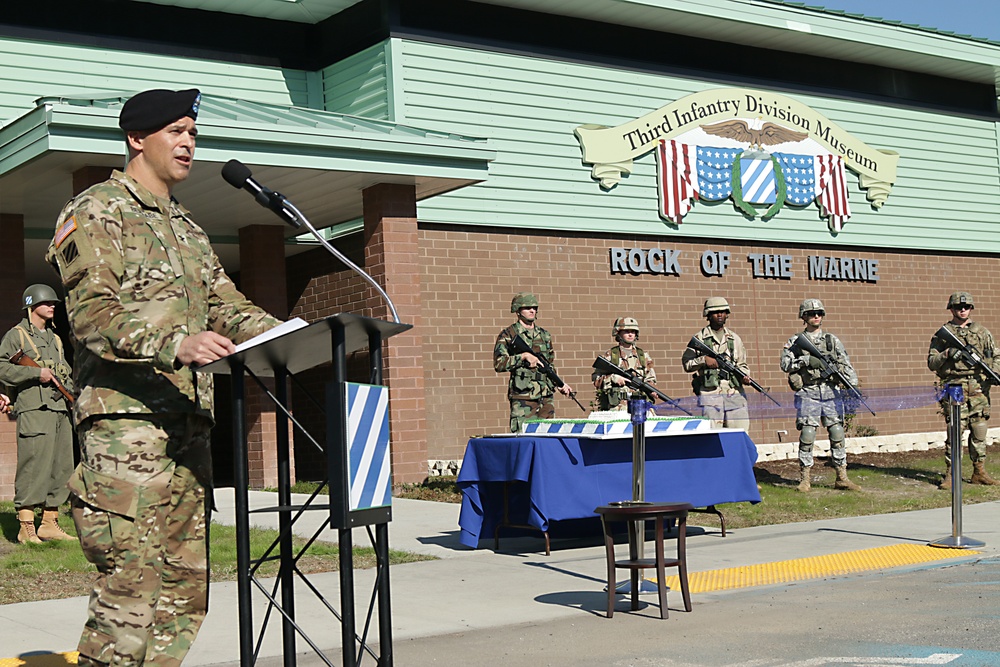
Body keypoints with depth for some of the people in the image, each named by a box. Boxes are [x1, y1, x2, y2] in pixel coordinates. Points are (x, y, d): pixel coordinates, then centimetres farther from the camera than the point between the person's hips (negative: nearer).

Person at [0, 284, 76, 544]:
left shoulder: (55, 338, 24)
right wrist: (36, 373, -14)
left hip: (60, 409, 8)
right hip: (34, 409, -7)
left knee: (61, 468, 7)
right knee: (33, 466, -11)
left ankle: (50, 524, 14)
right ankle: (26, 527, -8)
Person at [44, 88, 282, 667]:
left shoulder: (187, 229, 26)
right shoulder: (97, 213, 1)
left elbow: (226, 305, 20)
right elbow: (93, 311, -13)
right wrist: (175, 344, -29)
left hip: (189, 424, 8)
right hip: (127, 422, -8)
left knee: (184, 589, 7)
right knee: (131, 585, -13)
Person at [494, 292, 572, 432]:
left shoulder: (544, 335, 17)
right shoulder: (508, 335, 0)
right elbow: (498, 364, -12)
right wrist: (523, 356, -17)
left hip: (546, 398, 5)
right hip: (523, 400, -5)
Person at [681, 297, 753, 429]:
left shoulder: (734, 338, 16)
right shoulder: (699, 338, 5)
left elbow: (742, 364, 18)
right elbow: (686, 364, 3)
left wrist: (744, 375, -2)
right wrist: (703, 360, -12)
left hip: (734, 393, 3)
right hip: (710, 393, -3)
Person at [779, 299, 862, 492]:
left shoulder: (832, 340, 13)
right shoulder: (796, 341, 6)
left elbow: (845, 364, 7)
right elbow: (785, 364, -5)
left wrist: (852, 383, -7)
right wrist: (807, 360, -15)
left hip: (831, 392, 2)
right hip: (808, 394, -2)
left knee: (837, 434, 1)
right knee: (807, 436, -5)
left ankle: (842, 478, 8)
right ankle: (805, 479, 4)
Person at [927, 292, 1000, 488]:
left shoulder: (983, 332, 15)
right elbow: (931, 363, 5)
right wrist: (946, 354, -13)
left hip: (979, 388, 3)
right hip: (954, 387, -3)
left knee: (979, 431, 5)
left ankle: (979, 472, 14)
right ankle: (950, 475, -3)